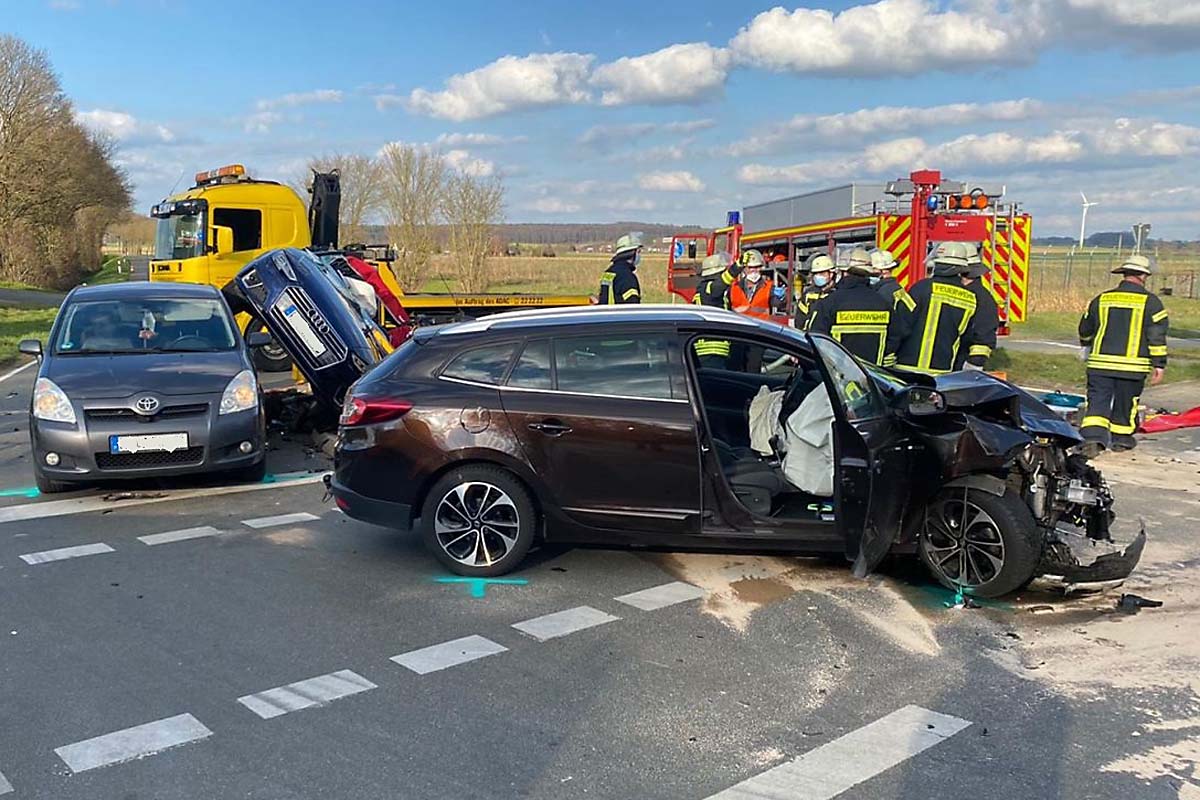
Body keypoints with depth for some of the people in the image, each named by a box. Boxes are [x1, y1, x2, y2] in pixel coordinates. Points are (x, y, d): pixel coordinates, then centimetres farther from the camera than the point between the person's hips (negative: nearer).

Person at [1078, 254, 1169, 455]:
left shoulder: (1101, 299, 7)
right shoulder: (1150, 301, -2)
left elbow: (1085, 329, 18)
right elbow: (1157, 336, -4)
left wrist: (1087, 346, 38)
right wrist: (1159, 364, 1)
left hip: (1100, 362, 2)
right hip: (1133, 365, -1)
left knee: (1098, 400, 1)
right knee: (1126, 402, 14)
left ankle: (1093, 436, -15)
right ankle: (1121, 438, 27)